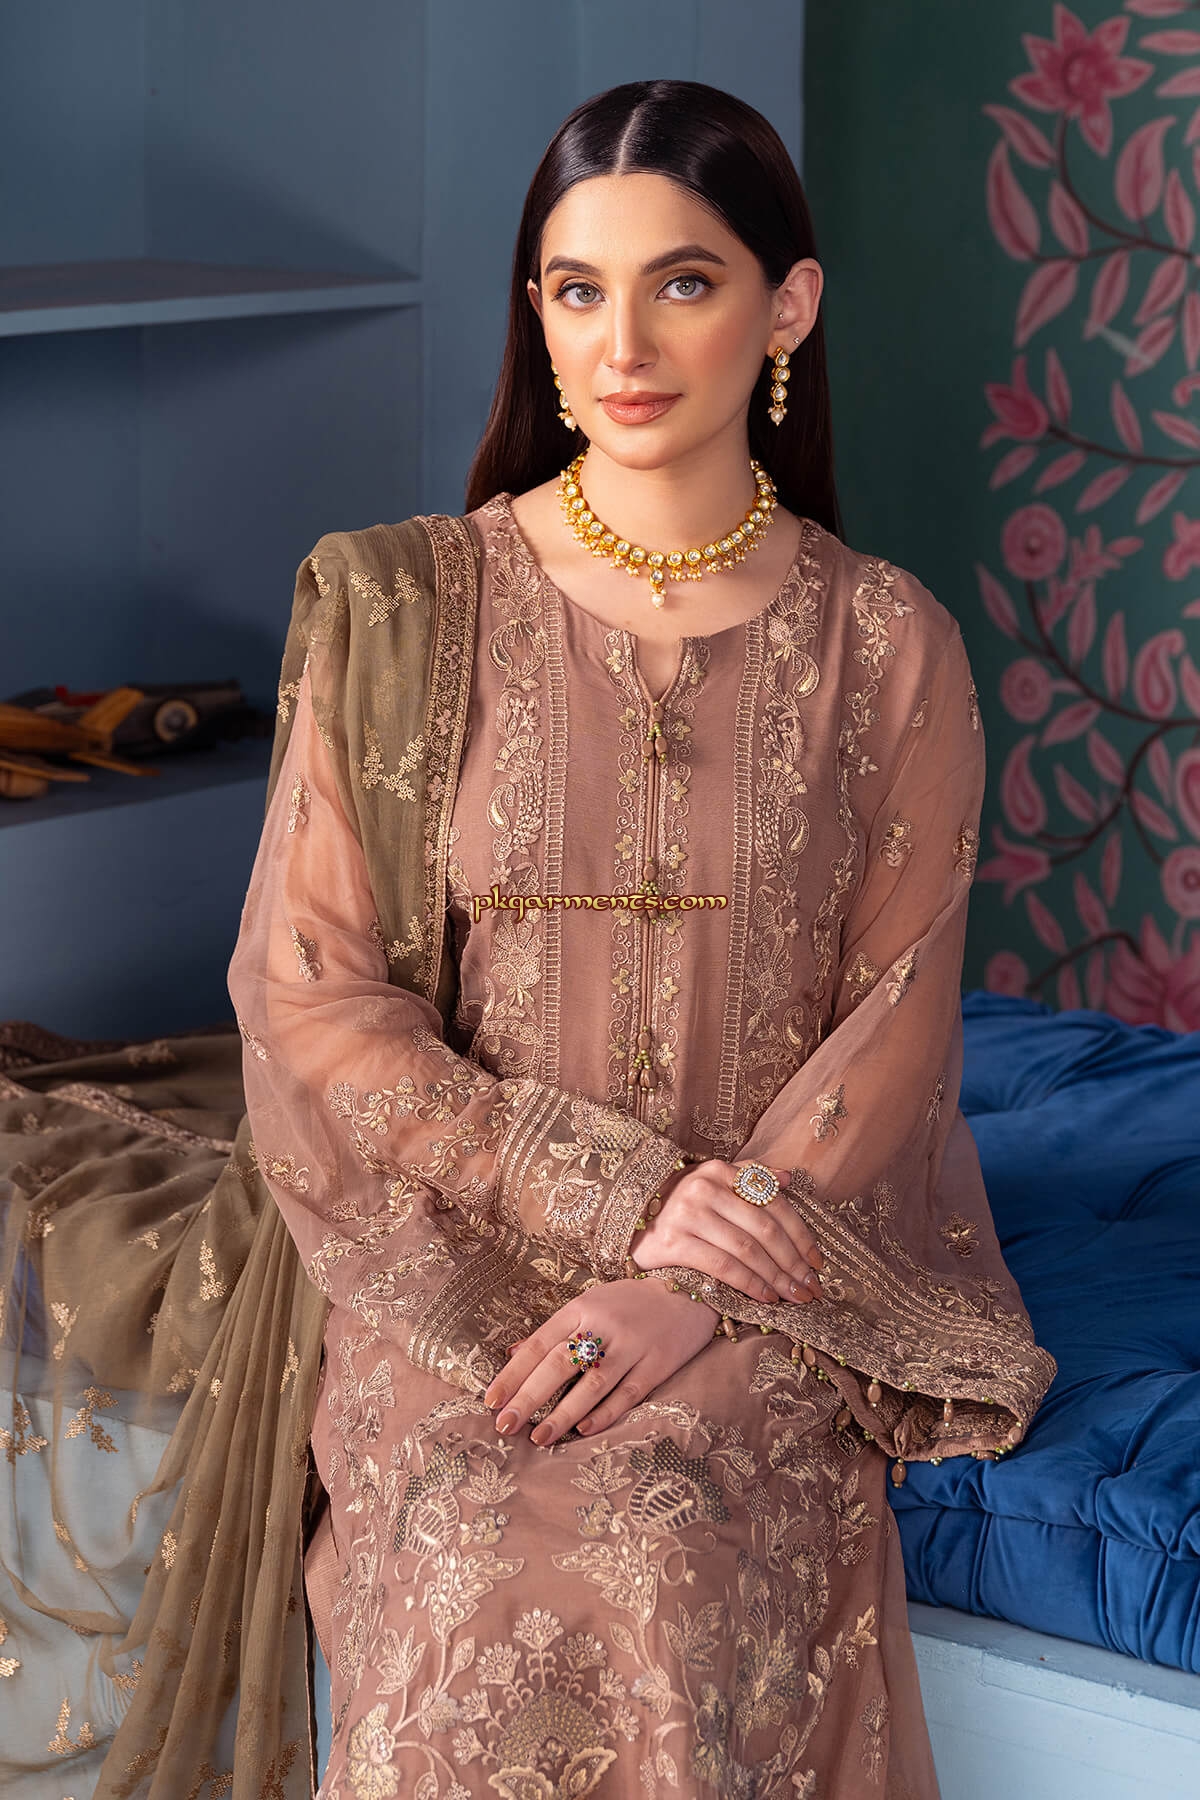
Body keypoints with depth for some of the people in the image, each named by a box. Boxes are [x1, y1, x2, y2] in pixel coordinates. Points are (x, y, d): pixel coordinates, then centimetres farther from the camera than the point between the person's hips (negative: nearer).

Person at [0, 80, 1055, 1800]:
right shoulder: (397, 611, 0)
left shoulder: (887, 646, 2)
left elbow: (892, 1028, 0)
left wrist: (699, 1285, -15)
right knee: (494, 1593, -29)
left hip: (765, 1283, 0)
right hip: (447, 1254, 0)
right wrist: (615, 1197, -12)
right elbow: (309, 996, -3)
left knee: (664, 1574, -30)